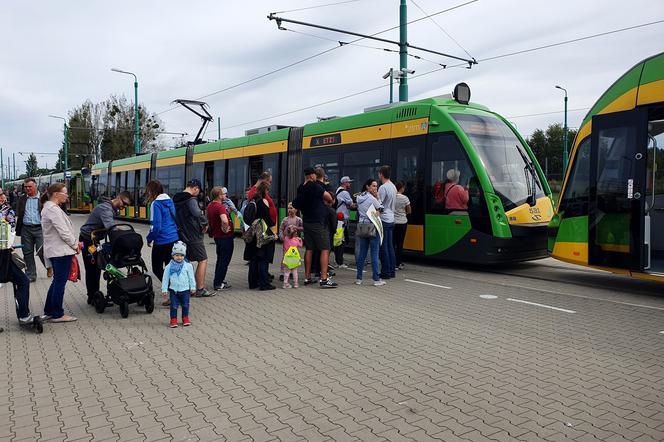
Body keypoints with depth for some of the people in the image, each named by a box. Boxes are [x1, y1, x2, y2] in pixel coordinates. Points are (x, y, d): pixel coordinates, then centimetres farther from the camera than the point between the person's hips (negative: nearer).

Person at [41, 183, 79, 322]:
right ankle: (57, 314, 6)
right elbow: (63, 231, -20)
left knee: (57, 281, 17)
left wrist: (74, 242, 11)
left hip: (54, 250, 10)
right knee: (60, 282, -2)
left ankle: (49, 311, 24)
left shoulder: (49, 207, 16)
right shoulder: (53, 209, -17)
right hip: (61, 250, -10)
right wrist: (75, 245, -8)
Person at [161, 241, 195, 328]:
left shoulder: (188, 265, -6)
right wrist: (164, 290, 0)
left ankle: (185, 319, 25)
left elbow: (191, 277, 3)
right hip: (173, 290, 0)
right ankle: (173, 320, 15)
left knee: (185, 305, 10)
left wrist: (193, 287, 7)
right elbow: (165, 278, 0)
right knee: (174, 306, 3)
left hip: (185, 289, 1)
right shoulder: (169, 266, -7)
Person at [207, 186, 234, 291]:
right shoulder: (220, 206, -24)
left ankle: (218, 281, 31)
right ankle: (218, 284, 6)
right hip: (225, 237, -9)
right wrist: (225, 229, -25)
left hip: (217, 236, 9)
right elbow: (225, 220, -41)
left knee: (220, 259, 22)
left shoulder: (210, 205, 7)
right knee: (224, 261, 1)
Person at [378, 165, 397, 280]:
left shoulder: (383, 187, -15)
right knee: (390, 246, 12)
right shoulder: (393, 187, 13)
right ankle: (392, 270, 15)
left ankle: (386, 272, -1)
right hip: (391, 219, 9)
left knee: (383, 247, -4)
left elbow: (378, 204, -19)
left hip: (383, 220, -9)